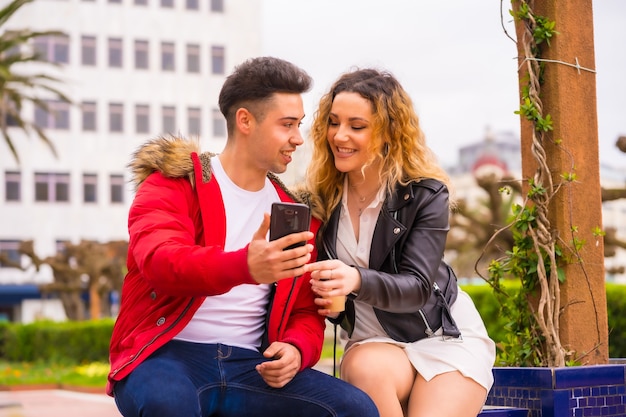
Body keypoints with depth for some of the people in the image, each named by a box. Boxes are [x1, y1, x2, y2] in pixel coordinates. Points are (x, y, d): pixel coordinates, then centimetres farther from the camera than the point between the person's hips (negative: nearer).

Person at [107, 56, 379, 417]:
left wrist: (296, 350, -9)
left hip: (251, 368, 4)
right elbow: (161, 261, -21)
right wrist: (244, 267, -40)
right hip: (169, 354, -4)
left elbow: (306, 312, 16)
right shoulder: (170, 185, 0)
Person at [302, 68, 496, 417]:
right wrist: (329, 297, -22)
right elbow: (317, 274, 3)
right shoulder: (321, 196, -4)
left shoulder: (427, 194, -13)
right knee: (366, 372, -34)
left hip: (447, 338, -2)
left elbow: (417, 287, -22)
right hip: (374, 342, 2)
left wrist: (356, 279, -42)